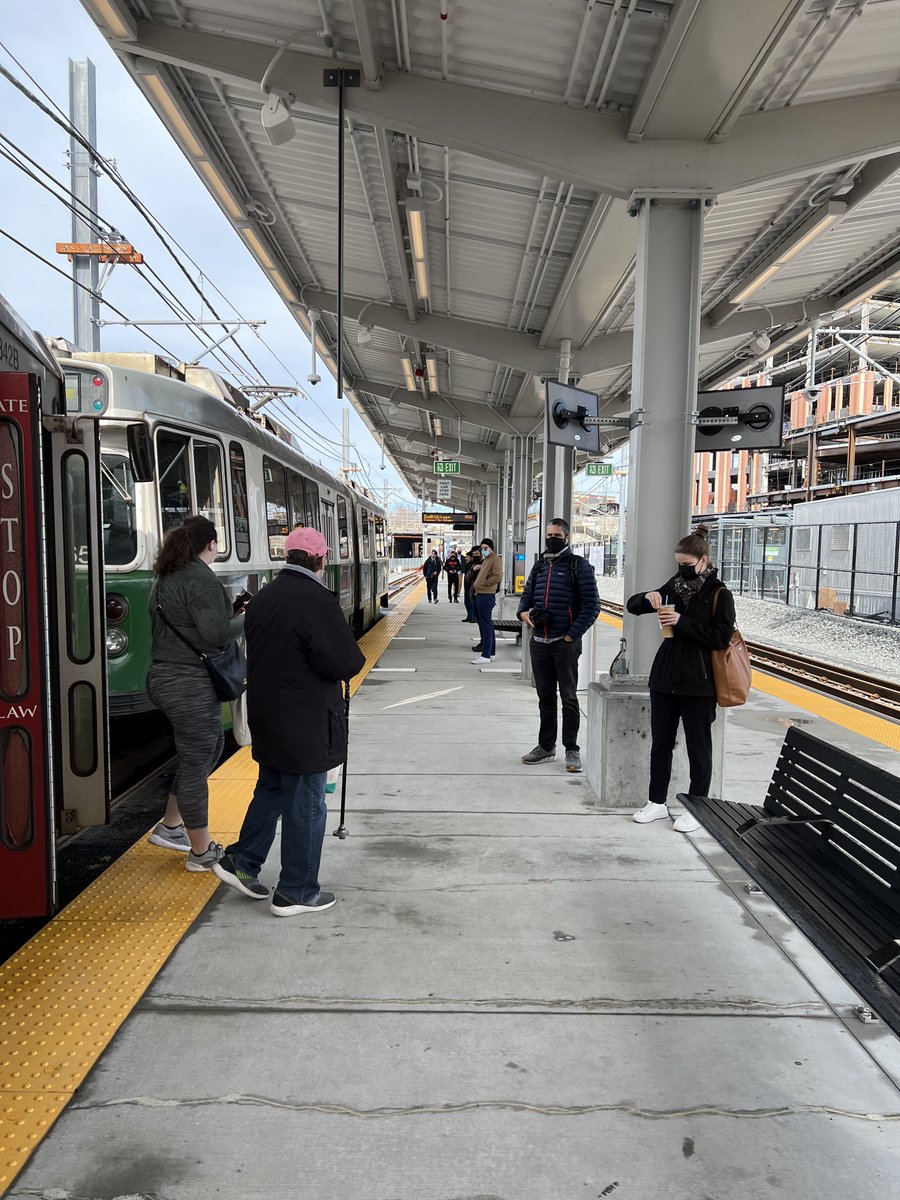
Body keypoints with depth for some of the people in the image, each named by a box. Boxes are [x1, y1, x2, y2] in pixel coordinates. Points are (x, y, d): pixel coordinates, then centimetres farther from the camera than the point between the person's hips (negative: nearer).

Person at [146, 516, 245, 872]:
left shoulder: (166, 578, 13)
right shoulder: (201, 579, -17)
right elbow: (217, 634, -24)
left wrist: (229, 612, 13)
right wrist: (245, 618, -7)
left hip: (165, 678, 10)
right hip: (190, 685, -10)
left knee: (210, 747, 22)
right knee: (196, 763, 1)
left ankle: (170, 826, 31)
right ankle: (202, 852, 14)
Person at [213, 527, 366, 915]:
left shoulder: (264, 597, 6)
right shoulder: (318, 601, -20)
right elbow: (345, 662, -23)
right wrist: (355, 659, -2)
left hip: (267, 716, 8)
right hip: (306, 723, -8)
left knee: (271, 790, 24)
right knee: (306, 805, 4)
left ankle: (240, 862, 30)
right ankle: (296, 893, 15)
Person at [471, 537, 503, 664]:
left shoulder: (495, 559, -8)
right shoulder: (485, 560, 21)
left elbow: (498, 577, -19)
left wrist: (483, 583, -13)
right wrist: (476, 586, 14)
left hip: (487, 595, -10)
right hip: (480, 595, 10)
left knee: (486, 625, -9)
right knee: (485, 624, 14)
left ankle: (486, 655, -8)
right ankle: (491, 651, 22)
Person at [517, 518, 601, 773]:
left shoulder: (578, 565, -5)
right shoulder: (539, 566, 14)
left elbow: (591, 605, -9)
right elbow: (527, 594, 22)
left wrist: (571, 635, -14)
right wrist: (523, 612, -1)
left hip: (565, 643, -6)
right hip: (539, 642, 6)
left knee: (569, 697, 2)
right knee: (545, 696, 14)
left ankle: (572, 750, 12)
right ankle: (546, 747, 24)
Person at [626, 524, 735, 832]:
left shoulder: (719, 594, -7)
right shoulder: (674, 586, 8)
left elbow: (720, 637, -16)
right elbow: (632, 605, 13)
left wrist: (681, 623, -21)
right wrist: (648, 598, -9)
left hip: (698, 685, -5)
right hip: (665, 679, 6)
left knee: (698, 748, 7)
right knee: (660, 744, 13)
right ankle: (657, 802, 26)